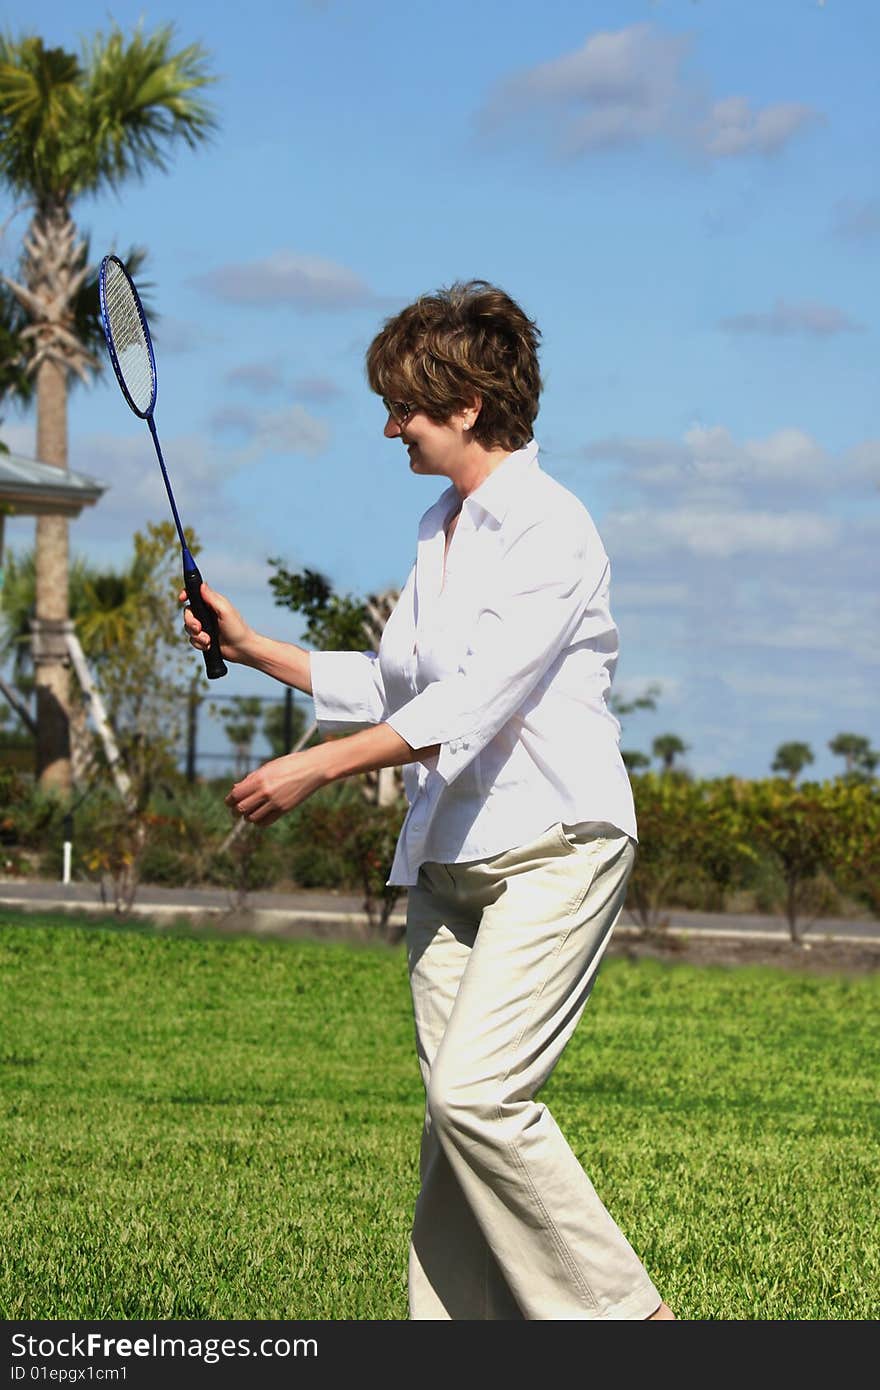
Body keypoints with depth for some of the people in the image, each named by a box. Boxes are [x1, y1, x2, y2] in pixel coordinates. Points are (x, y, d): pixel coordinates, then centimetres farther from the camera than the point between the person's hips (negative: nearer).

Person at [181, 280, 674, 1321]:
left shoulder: (549, 527, -12)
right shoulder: (439, 529, 16)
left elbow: (478, 697, -23)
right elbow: (393, 687, 26)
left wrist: (319, 766, -27)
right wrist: (251, 647, 20)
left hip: (552, 849, -8)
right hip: (447, 862, 8)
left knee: (474, 1094, -19)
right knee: (453, 1119, 3)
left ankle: (623, 1312, -9)